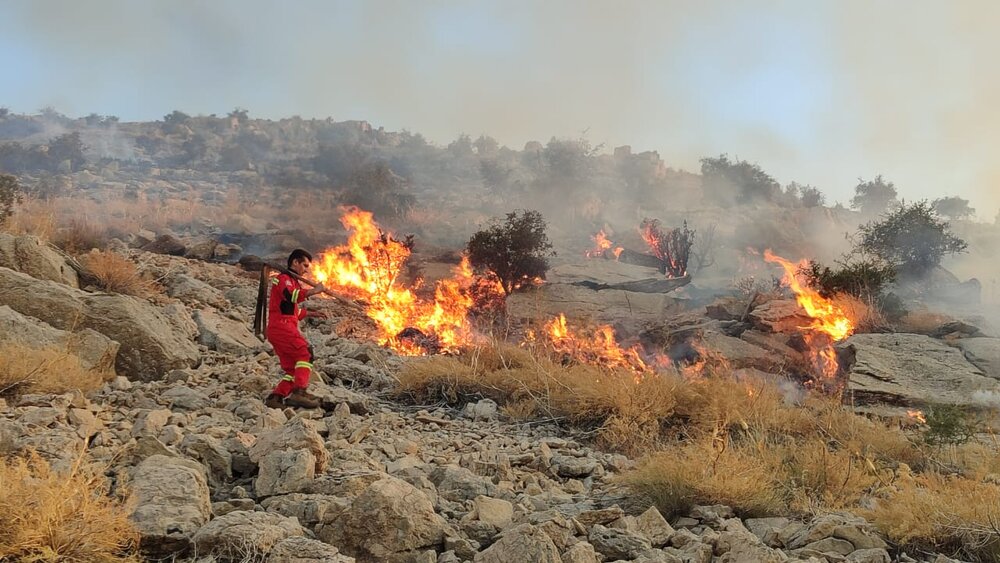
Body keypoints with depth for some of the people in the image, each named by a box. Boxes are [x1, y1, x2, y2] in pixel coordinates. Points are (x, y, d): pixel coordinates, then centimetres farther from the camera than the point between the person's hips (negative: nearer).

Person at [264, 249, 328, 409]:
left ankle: (275, 397, 3)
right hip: (281, 326, -10)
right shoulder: (284, 278, -2)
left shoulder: (292, 281, 30)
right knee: (305, 353, -20)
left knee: (292, 368, 7)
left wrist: (311, 313, 25)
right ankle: (299, 393, -30)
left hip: (277, 329, 10)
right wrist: (313, 291, -22)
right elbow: (291, 296, -25)